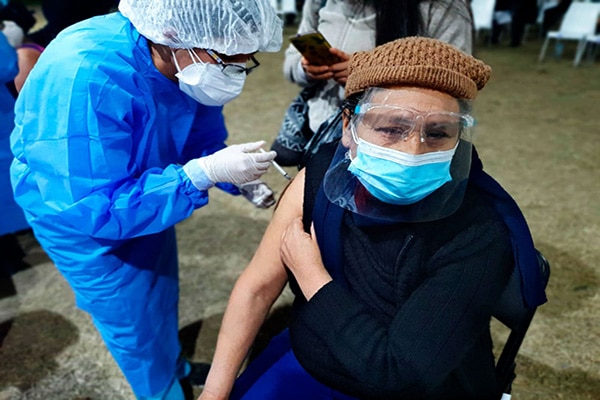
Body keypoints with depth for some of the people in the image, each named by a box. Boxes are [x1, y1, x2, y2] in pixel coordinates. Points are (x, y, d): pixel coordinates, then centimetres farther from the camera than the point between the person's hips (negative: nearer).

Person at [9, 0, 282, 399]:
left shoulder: (190, 65, -17)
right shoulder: (86, 77, -39)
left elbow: (204, 137, -3)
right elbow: (93, 209, -38)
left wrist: (240, 176, -22)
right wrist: (205, 173, -42)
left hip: (144, 195, 7)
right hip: (77, 209, -6)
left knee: (162, 295, 25)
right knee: (135, 323, 10)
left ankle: (174, 366, 53)